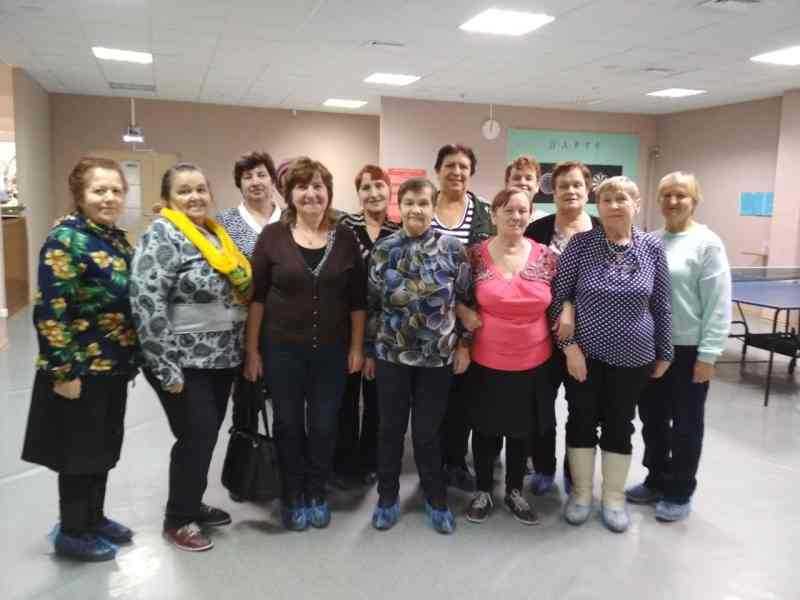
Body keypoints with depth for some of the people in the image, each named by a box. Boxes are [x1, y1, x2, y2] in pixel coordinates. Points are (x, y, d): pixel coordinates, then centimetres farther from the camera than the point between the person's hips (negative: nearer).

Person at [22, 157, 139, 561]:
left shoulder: (118, 239, 8)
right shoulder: (66, 240, -17)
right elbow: (50, 312, -21)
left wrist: (132, 357, 17)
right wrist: (64, 372, -21)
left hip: (113, 367, 8)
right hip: (81, 370, -8)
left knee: (103, 447, 19)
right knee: (78, 451, 7)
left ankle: (94, 518, 36)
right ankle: (71, 533, 24)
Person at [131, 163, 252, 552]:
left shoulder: (216, 233, 11)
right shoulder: (162, 237, -15)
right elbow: (147, 305, -22)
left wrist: (241, 349, 15)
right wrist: (166, 368, -23)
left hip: (220, 358, 8)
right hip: (185, 362, -8)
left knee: (207, 435, 16)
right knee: (196, 437, 0)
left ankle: (192, 504, 34)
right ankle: (177, 519, 19)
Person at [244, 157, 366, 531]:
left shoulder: (345, 237, 0)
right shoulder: (273, 235, -4)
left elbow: (357, 298, 3)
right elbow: (256, 296, -3)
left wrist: (357, 346, 1)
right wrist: (252, 349, -5)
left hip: (331, 349, 1)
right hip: (282, 348, -1)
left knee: (324, 424, 10)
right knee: (288, 423, 10)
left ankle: (317, 494, 30)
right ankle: (292, 497, 29)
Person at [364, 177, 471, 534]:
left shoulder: (452, 248, -4)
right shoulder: (383, 250, -1)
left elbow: (465, 300, 1)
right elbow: (372, 304, 4)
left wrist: (463, 344, -2)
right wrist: (368, 351, 6)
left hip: (438, 356, -1)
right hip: (391, 355, 1)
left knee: (427, 432, 9)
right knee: (390, 429, 11)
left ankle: (436, 500, 29)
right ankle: (387, 498, 30)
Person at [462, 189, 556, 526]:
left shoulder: (546, 256, -3)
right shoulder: (476, 255, -7)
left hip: (533, 361, 2)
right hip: (486, 361, -1)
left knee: (521, 429, 17)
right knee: (485, 428, 14)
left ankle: (515, 491, 37)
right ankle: (483, 491, 34)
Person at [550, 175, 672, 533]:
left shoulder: (652, 247, -2)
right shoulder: (580, 243, -8)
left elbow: (660, 305, 3)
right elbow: (557, 296, -7)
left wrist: (664, 353, 6)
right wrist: (569, 344, -12)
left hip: (632, 356, 1)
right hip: (584, 353, -1)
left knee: (619, 425, 13)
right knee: (582, 421, 10)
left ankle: (614, 497, 29)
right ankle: (581, 492, 28)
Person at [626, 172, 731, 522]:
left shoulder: (707, 243, -9)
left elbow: (718, 305, -12)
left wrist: (708, 355, -15)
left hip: (688, 349, -5)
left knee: (685, 424, 9)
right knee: (652, 418, 16)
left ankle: (679, 493, 25)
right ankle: (656, 481, 34)